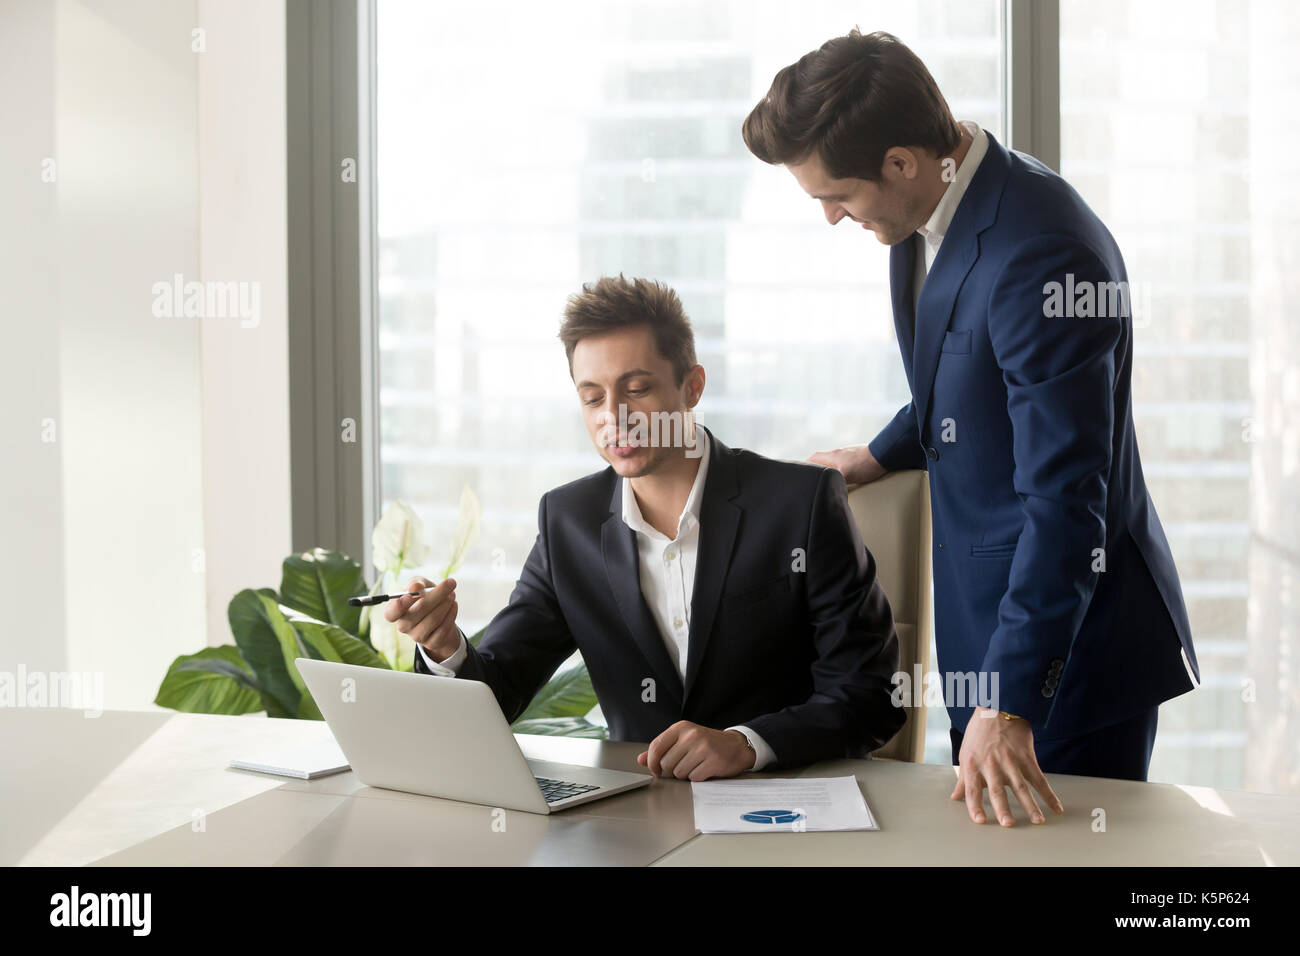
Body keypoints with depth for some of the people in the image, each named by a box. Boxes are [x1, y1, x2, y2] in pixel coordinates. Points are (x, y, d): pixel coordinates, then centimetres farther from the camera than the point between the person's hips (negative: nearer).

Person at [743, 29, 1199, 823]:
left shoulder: (1041, 254, -28)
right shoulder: (936, 209, 1)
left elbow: (1064, 500, -29)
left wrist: (1009, 704, -29)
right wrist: (885, 454, 29)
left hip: (1072, 637, -9)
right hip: (985, 624, 9)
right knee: (979, 831, 18)